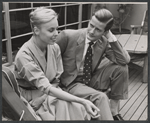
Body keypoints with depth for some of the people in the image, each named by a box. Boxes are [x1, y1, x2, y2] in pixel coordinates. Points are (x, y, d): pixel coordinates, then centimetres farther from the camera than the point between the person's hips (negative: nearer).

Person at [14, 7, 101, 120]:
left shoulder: (55, 48, -5)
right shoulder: (24, 55, -23)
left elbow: (56, 80, 2)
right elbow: (45, 88, -29)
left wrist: (42, 99, -18)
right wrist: (82, 101, -38)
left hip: (51, 92, 5)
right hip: (31, 98, -5)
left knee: (81, 110, -20)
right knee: (64, 107, -29)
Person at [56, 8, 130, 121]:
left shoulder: (104, 43, -8)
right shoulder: (67, 36, -19)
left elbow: (125, 60, -16)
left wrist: (111, 38, -23)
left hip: (92, 80, 5)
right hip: (71, 83, -5)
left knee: (121, 67, -12)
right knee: (99, 97, -32)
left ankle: (114, 111, -4)